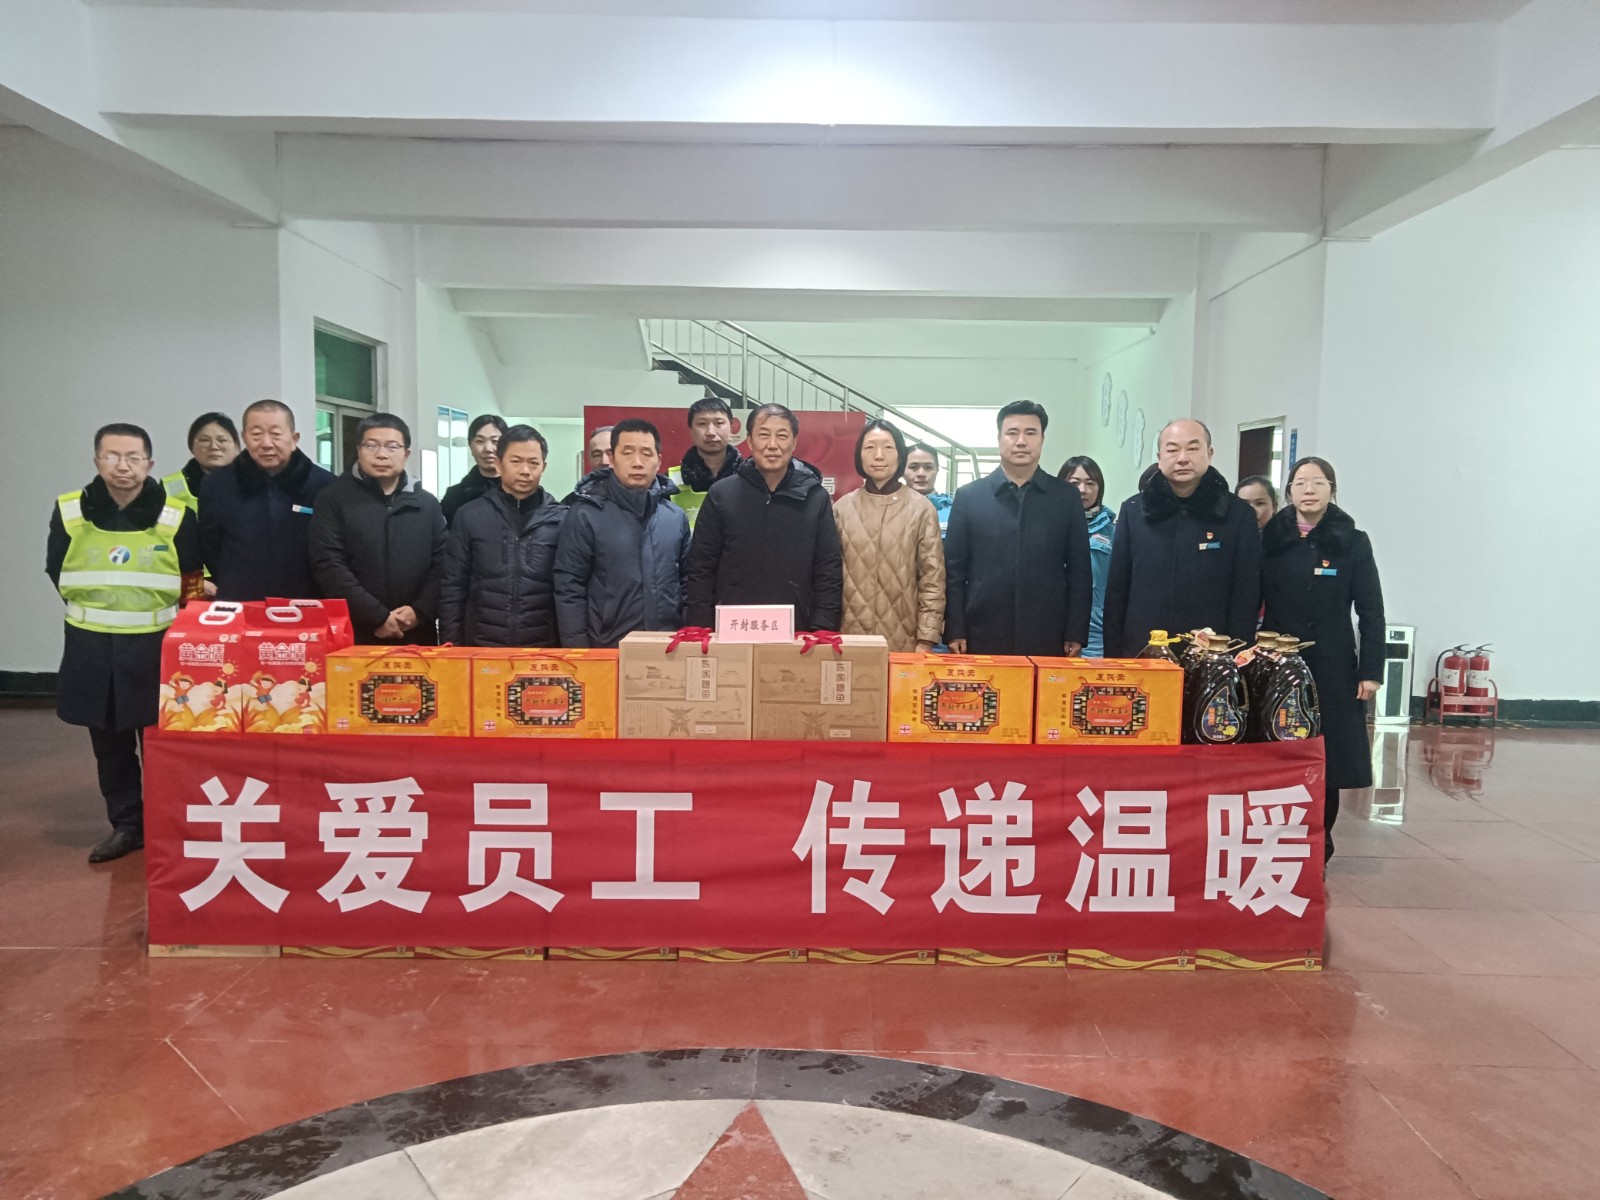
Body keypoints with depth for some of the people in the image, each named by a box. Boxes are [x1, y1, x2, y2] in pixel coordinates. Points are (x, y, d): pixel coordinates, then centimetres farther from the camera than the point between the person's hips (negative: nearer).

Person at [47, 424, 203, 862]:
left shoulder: (176, 516, -6)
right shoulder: (69, 512, -2)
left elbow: (193, 579, 5)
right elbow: (57, 571, 12)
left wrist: (153, 609, 0)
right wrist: (96, 607, 8)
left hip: (156, 645, -2)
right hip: (91, 649, 3)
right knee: (110, 745, 12)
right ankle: (125, 824, 25)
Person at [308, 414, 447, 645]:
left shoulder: (428, 504, 11)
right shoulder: (334, 500, 2)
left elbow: (442, 564, 5)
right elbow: (329, 567, -7)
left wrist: (421, 611, -10)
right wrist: (377, 617, -13)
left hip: (417, 635, 3)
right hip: (354, 635, -2)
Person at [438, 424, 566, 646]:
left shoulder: (561, 520, 2)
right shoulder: (470, 515, 4)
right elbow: (452, 587, 5)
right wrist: (451, 646, 0)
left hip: (543, 648, 0)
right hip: (481, 646, 1)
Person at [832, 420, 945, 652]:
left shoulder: (921, 508, 1)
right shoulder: (842, 507, 7)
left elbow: (933, 579, -1)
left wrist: (926, 640, -7)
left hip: (903, 642, -1)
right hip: (850, 639, 2)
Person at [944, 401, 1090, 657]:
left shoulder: (1067, 498, 7)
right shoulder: (968, 496, 5)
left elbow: (1079, 572, 6)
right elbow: (954, 570, 4)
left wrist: (1076, 635, 0)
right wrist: (955, 632, -3)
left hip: (1047, 640, 1)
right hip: (982, 638, 0)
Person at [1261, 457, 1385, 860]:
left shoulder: (1353, 542, 1)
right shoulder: (1270, 540, 5)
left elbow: (1371, 613, 0)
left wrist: (1371, 670, -6)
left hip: (1333, 669, -1)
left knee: (1327, 761, 3)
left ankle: (1318, 849, 17)